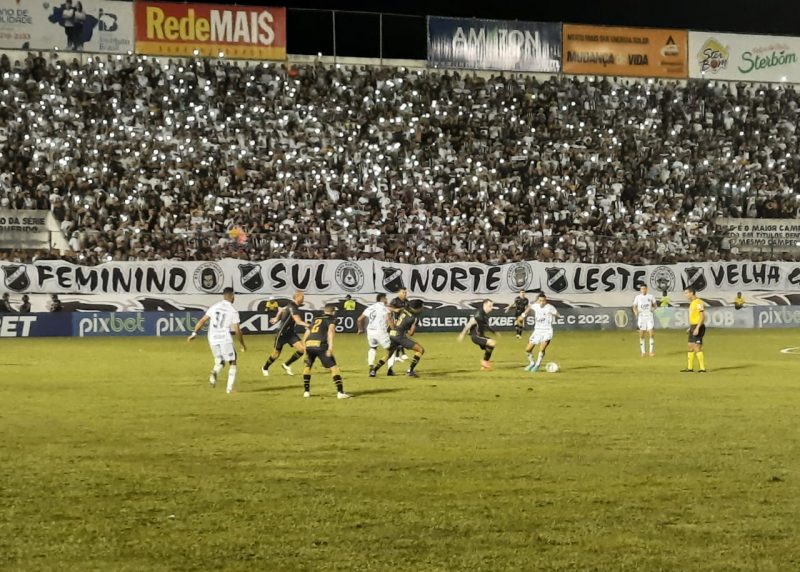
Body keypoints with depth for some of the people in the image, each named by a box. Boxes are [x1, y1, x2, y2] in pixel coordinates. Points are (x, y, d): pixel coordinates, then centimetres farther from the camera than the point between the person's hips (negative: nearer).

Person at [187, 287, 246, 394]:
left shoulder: (214, 307, 7)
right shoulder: (233, 311, -3)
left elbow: (202, 321, 1)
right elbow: (237, 330, -4)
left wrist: (194, 333, 5)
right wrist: (242, 345, 7)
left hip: (213, 340, 4)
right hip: (225, 339, -4)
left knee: (220, 362, 20)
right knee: (232, 363, 10)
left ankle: (214, 373, -14)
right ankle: (229, 388, 0)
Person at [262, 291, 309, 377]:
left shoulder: (292, 306, 3)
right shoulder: (292, 308, -25)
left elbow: (281, 310, 20)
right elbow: (298, 321, -35)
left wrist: (276, 318, 30)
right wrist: (309, 325, -41)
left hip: (290, 333, 8)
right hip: (282, 333, -8)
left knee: (302, 349, -9)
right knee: (276, 353, 9)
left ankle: (287, 365, 8)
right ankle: (265, 368, 35)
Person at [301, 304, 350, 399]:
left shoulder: (315, 319, 30)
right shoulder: (332, 319, 13)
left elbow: (306, 335, 26)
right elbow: (331, 330, -8)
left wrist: (305, 349, 32)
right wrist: (330, 347, -17)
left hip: (308, 345, 5)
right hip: (320, 345, -5)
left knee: (307, 366, 29)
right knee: (334, 367, 0)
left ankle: (306, 391, 28)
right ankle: (340, 392, -9)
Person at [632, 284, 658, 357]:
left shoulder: (650, 296, 4)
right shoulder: (638, 297, 2)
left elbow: (654, 305, 14)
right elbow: (634, 307, 5)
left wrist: (653, 308, -8)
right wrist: (636, 312, -16)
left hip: (649, 316, 0)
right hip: (641, 317, 0)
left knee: (651, 333, -9)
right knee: (641, 335, 1)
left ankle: (651, 351, -1)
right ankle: (643, 352, 10)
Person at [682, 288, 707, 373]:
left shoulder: (698, 302, -16)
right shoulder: (692, 303, 15)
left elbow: (702, 316, -21)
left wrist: (697, 328, -25)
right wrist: (690, 327, 25)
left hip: (698, 327, -10)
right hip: (693, 327, 10)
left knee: (697, 348, -10)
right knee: (690, 347, 12)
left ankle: (702, 368, -8)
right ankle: (690, 368, 18)